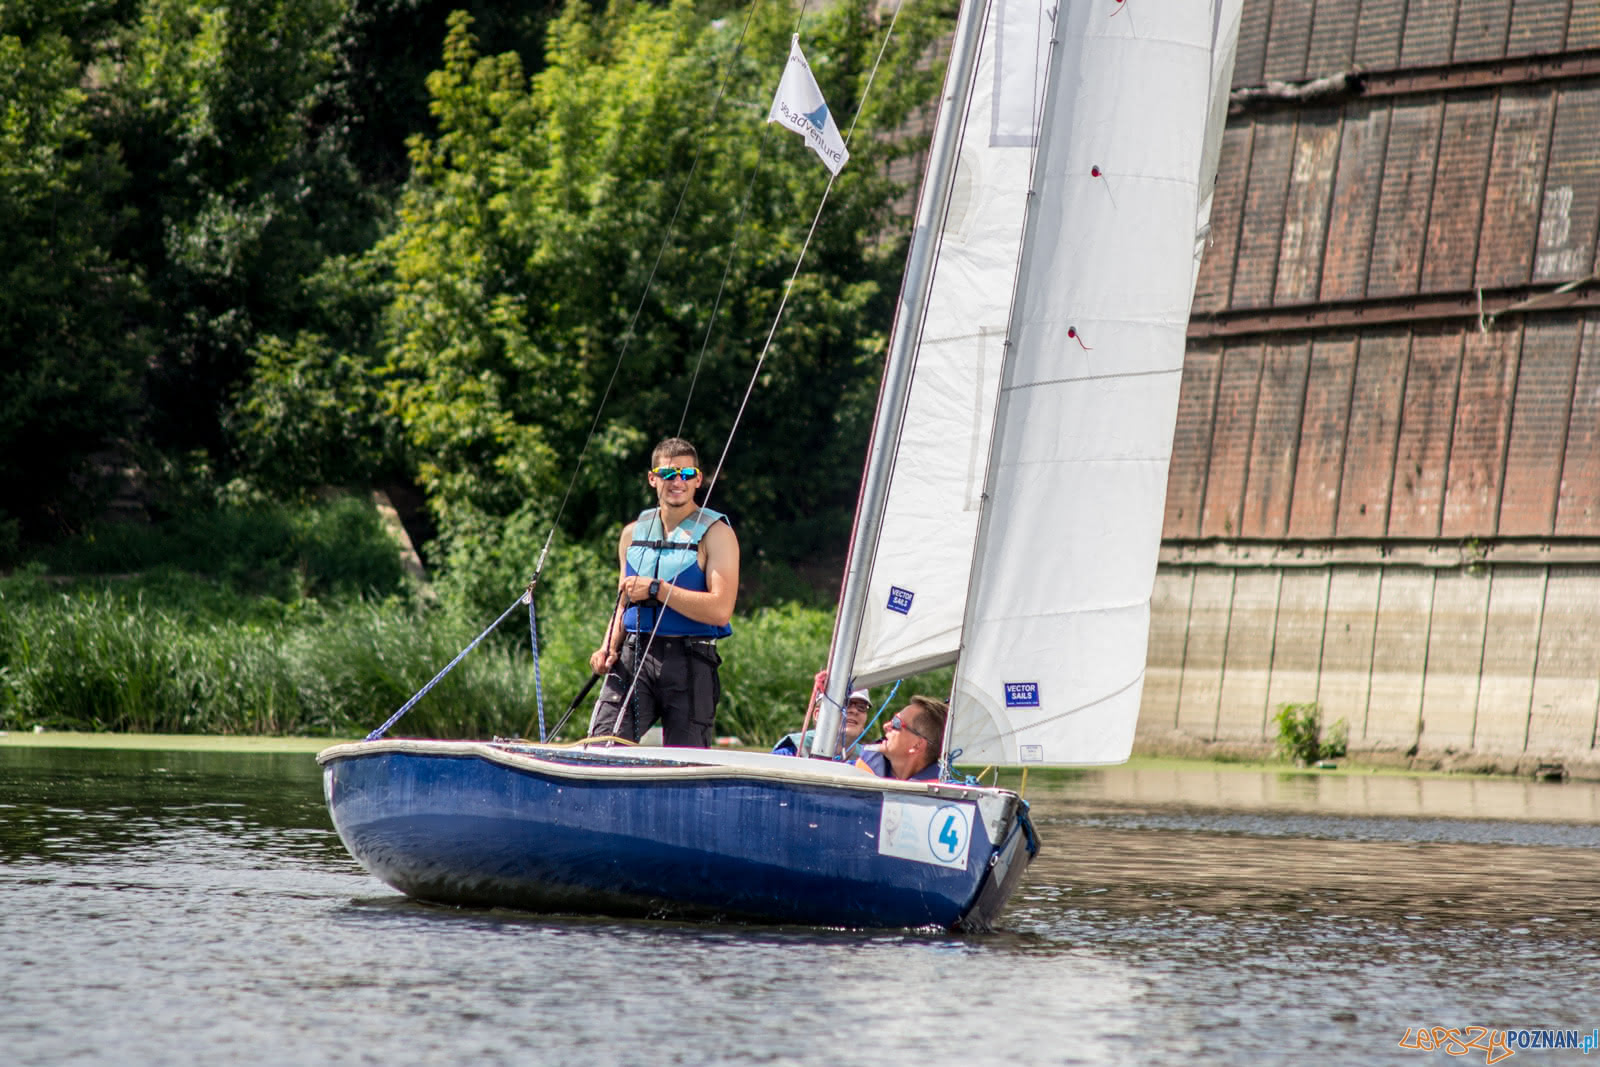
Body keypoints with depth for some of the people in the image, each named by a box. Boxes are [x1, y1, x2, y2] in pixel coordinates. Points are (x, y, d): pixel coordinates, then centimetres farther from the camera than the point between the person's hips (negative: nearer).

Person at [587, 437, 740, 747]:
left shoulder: (716, 534, 0)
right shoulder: (633, 533, 16)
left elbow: (720, 610, -12)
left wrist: (656, 589, -12)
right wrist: (609, 647, 6)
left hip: (690, 663, -3)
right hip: (633, 656, 4)